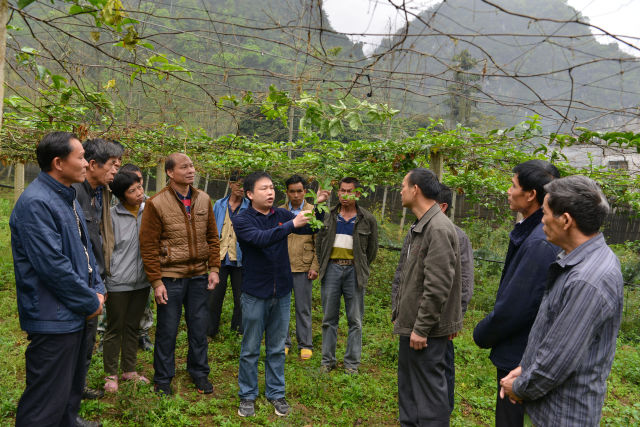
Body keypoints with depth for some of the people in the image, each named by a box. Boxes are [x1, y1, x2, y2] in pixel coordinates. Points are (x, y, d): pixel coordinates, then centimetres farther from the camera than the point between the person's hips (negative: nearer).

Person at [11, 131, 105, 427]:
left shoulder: (68, 197, 11)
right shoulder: (35, 203, -21)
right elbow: (52, 266, -25)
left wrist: (96, 289, 5)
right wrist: (91, 302, -15)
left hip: (75, 313, 10)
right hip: (54, 318, -10)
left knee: (73, 383, 25)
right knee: (48, 401, 2)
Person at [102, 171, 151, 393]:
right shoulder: (112, 215, -12)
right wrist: (102, 280, -8)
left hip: (142, 280, 4)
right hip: (118, 282, -4)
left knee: (133, 327, 17)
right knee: (114, 329, 8)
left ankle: (129, 370, 31)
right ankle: (111, 374, 24)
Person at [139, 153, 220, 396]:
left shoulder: (204, 200, 5)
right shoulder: (156, 204, -8)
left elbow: (212, 238, 10)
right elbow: (148, 246, -8)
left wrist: (214, 269, 3)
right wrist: (156, 282, -11)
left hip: (199, 276, 4)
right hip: (170, 277, -4)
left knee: (199, 327, 13)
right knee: (167, 330, 8)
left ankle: (199, 372, 31)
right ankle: (163, 379, 26)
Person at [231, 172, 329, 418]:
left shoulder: (282, 215, 3)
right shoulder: (242, 220, -9)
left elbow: (311, 228, -2)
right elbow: (262, 238, -27)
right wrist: (292, 224, -35)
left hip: (281, 292, 3)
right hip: (255, 294, -3)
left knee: (277, 348, 14)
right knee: (250, 349, 9)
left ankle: (276, 393, 30)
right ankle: (247, 395, 27)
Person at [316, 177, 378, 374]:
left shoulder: (367, 219, 1)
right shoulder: (328, 216, 6)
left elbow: (372, 249, 9)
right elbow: (319, 242, 15)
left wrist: (360, 269, 9)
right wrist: (323, 266, 10)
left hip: (354, 271, -1)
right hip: (331, 268, 2)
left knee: (355, 320, 4)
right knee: (329, 318, 8)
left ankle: (352, 363, 15)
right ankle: (327, 360, 20)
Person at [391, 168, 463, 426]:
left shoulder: (438, 229, -19)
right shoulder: (417, 228, 12)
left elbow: (437, 287, -23)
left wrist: (421, 328, -19)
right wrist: (398, 313, 13)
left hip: (427, 331, -10)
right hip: (409, 326, 10)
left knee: (430, 391, 1)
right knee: (408, 388, 21)